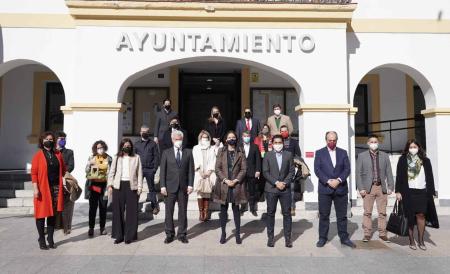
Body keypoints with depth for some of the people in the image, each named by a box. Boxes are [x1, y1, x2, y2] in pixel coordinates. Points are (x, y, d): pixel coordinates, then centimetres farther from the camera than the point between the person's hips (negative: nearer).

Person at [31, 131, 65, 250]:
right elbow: (34, 173, -7)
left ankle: (50, 239, 19)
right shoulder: (38, 155, -2)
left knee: (53, 213, 9)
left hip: (56, 187, 4)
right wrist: (35, 188, -13)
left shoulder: (58, 154, 9)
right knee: (42, 213, 3)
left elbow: (63, 169, 17)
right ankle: (41, 239, 16)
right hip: (43, 188, -4)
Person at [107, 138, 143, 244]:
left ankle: (129, 236, 10)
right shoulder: (116, 158, 9)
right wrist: (110, 185, 1)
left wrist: (139, 187, -2)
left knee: (131, 211, 0)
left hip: (132, 186, -1)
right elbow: (112, 172, 10)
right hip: (118, 186, 1)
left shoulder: (136, 157, 6)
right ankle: (119, 235, 15)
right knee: (118, 211, 5)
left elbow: (139, 173, 4)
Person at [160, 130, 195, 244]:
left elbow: (191, 169, 4)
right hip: (170, 186, 0)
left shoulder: (188, 152, 7)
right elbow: (162, 170, 2)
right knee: (169, 211, 5)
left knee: (183, 211, 7)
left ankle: (182, 234, 17)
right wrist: (162, 186, -5)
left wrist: (190, 184, -4)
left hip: (184, 187, 1)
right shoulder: (166, 153, 5)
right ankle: (169, 234, 17)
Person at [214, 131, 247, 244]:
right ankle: (223, 233, 16)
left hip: (237, 185, 0)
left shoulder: (240, 153, 6)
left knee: (236, 209, 5)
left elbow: (244, 169, 1)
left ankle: (237, 234, 13)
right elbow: (217, 168, 0)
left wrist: (236, 180, -12)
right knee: (223, 209, 6)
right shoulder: (221, 152, 6)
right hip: (223, 185, 0)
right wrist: (225, 180, -12)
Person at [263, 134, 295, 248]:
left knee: (287, 213, 3)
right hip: (271, 188, 0)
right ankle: (270, 237, 13)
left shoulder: (289, 155, 5)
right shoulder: (267, 155, 2)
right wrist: (276, 183, -12)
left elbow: (292, 171, 3)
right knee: (270, 213, 5)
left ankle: (287, 237, 12)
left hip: (285, 188, 1)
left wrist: (284, 183, -9)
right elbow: (265, 172, -2)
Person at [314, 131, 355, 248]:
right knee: (324, 215, 4)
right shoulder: (319, 153, 5)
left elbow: (347, 169, 2)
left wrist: (338, 180, -13)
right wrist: (328, 181, -15)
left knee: (342, 215, 8)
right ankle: (322, 238, 14)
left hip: (341, 188, 2)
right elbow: (317, 169, -4)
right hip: (325, 188, -1)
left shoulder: (343, 153, 10)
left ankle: (344, 238, 19)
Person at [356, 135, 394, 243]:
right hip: (368, 188, -2)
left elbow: (389, 173, 9)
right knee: (367, 212, 2)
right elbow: (358, 173, 1)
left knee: (382, 213, 7)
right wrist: (360, 188, -7)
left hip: (382, 188, 2)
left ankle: (382, 233, 17)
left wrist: (390, 187, 1)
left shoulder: (385, 156, 10)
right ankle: (367, 234, 10)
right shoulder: (362, 156, 4)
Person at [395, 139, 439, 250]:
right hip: (408, 192, -1)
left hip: (422, 192, 1)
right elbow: (399, 176, 0)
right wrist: (398, 191, -5)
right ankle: (411, 241, 10)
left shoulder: (425, 161, 7)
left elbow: (430, 177, 9)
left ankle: (421, 241, 11)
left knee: (421, 215, 0)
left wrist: (432, 192, 4)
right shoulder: (403, 160, 2)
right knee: (410, 216, 1)